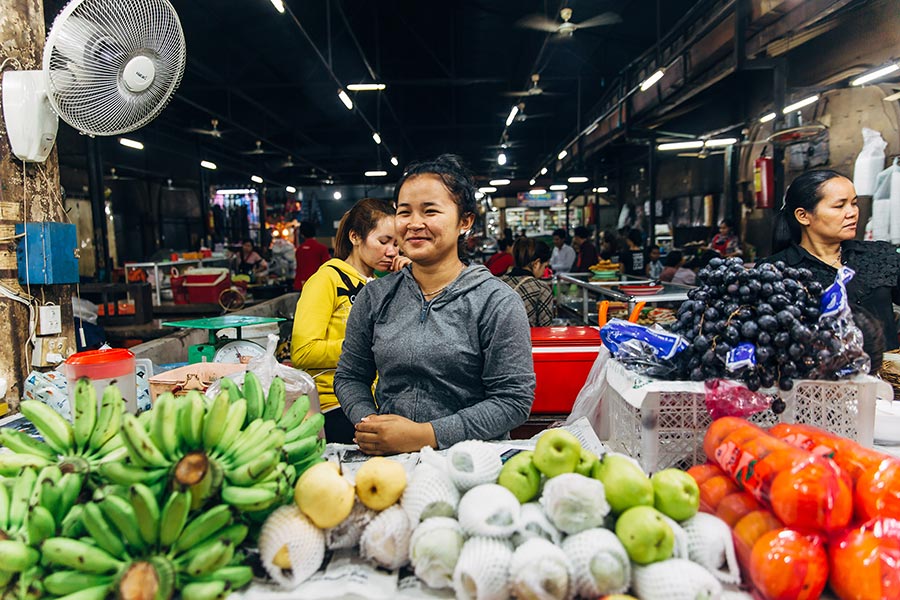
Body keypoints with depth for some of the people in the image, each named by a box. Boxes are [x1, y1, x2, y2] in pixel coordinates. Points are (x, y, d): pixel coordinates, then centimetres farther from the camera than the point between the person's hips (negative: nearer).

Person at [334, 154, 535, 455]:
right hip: (387, 463, 3)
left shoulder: (497, 302, -4)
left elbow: (514, 399, -9)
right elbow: (350, 377, 13)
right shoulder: (375, 297, 7)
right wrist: (367, 421, -9)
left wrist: (426, 435, -17)